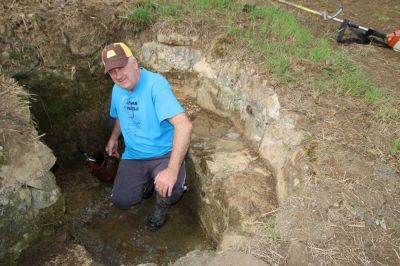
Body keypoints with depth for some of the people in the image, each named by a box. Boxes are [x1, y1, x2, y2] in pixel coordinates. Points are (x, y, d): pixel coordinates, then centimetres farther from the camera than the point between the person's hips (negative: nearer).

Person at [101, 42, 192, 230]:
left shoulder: (155, 84, -25)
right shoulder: (117, 88, 1)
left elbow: (184, 125, -37)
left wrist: (172, 170, -44)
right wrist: (114, 138, 21)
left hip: (164, 154, -6)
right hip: (133, 155, 6)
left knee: (167, 189, -32)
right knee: (121, 201, -3)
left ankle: (161, 207, 6)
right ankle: (146, 181, 29)